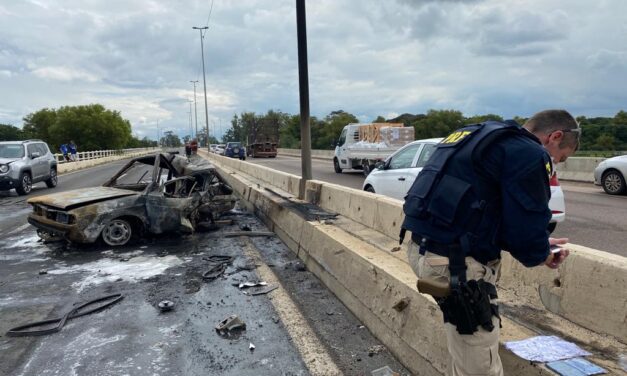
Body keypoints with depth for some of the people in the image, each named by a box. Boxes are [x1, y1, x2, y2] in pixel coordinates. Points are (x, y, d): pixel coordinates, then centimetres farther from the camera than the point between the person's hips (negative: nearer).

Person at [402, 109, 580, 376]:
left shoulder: (484, 139, 20)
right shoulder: (530, 154, -9)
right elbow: (526, 230, -13)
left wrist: (540, 243, 21)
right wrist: (544, 254, 10)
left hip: (424, 247, 10)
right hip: (456, 262, -10)